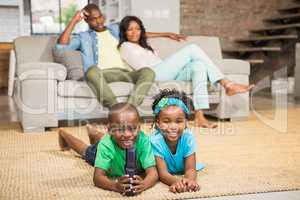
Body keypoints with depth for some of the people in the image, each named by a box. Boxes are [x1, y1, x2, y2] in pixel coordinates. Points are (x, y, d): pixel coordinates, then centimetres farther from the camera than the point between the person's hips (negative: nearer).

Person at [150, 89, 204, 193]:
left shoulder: (188, 137, -31)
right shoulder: (155, 140, -36)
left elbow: (190, 169, -32)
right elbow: (162, 173, -38)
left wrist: (189, 180, -59)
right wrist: (175, 181, -63)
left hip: (181, 170, 1)